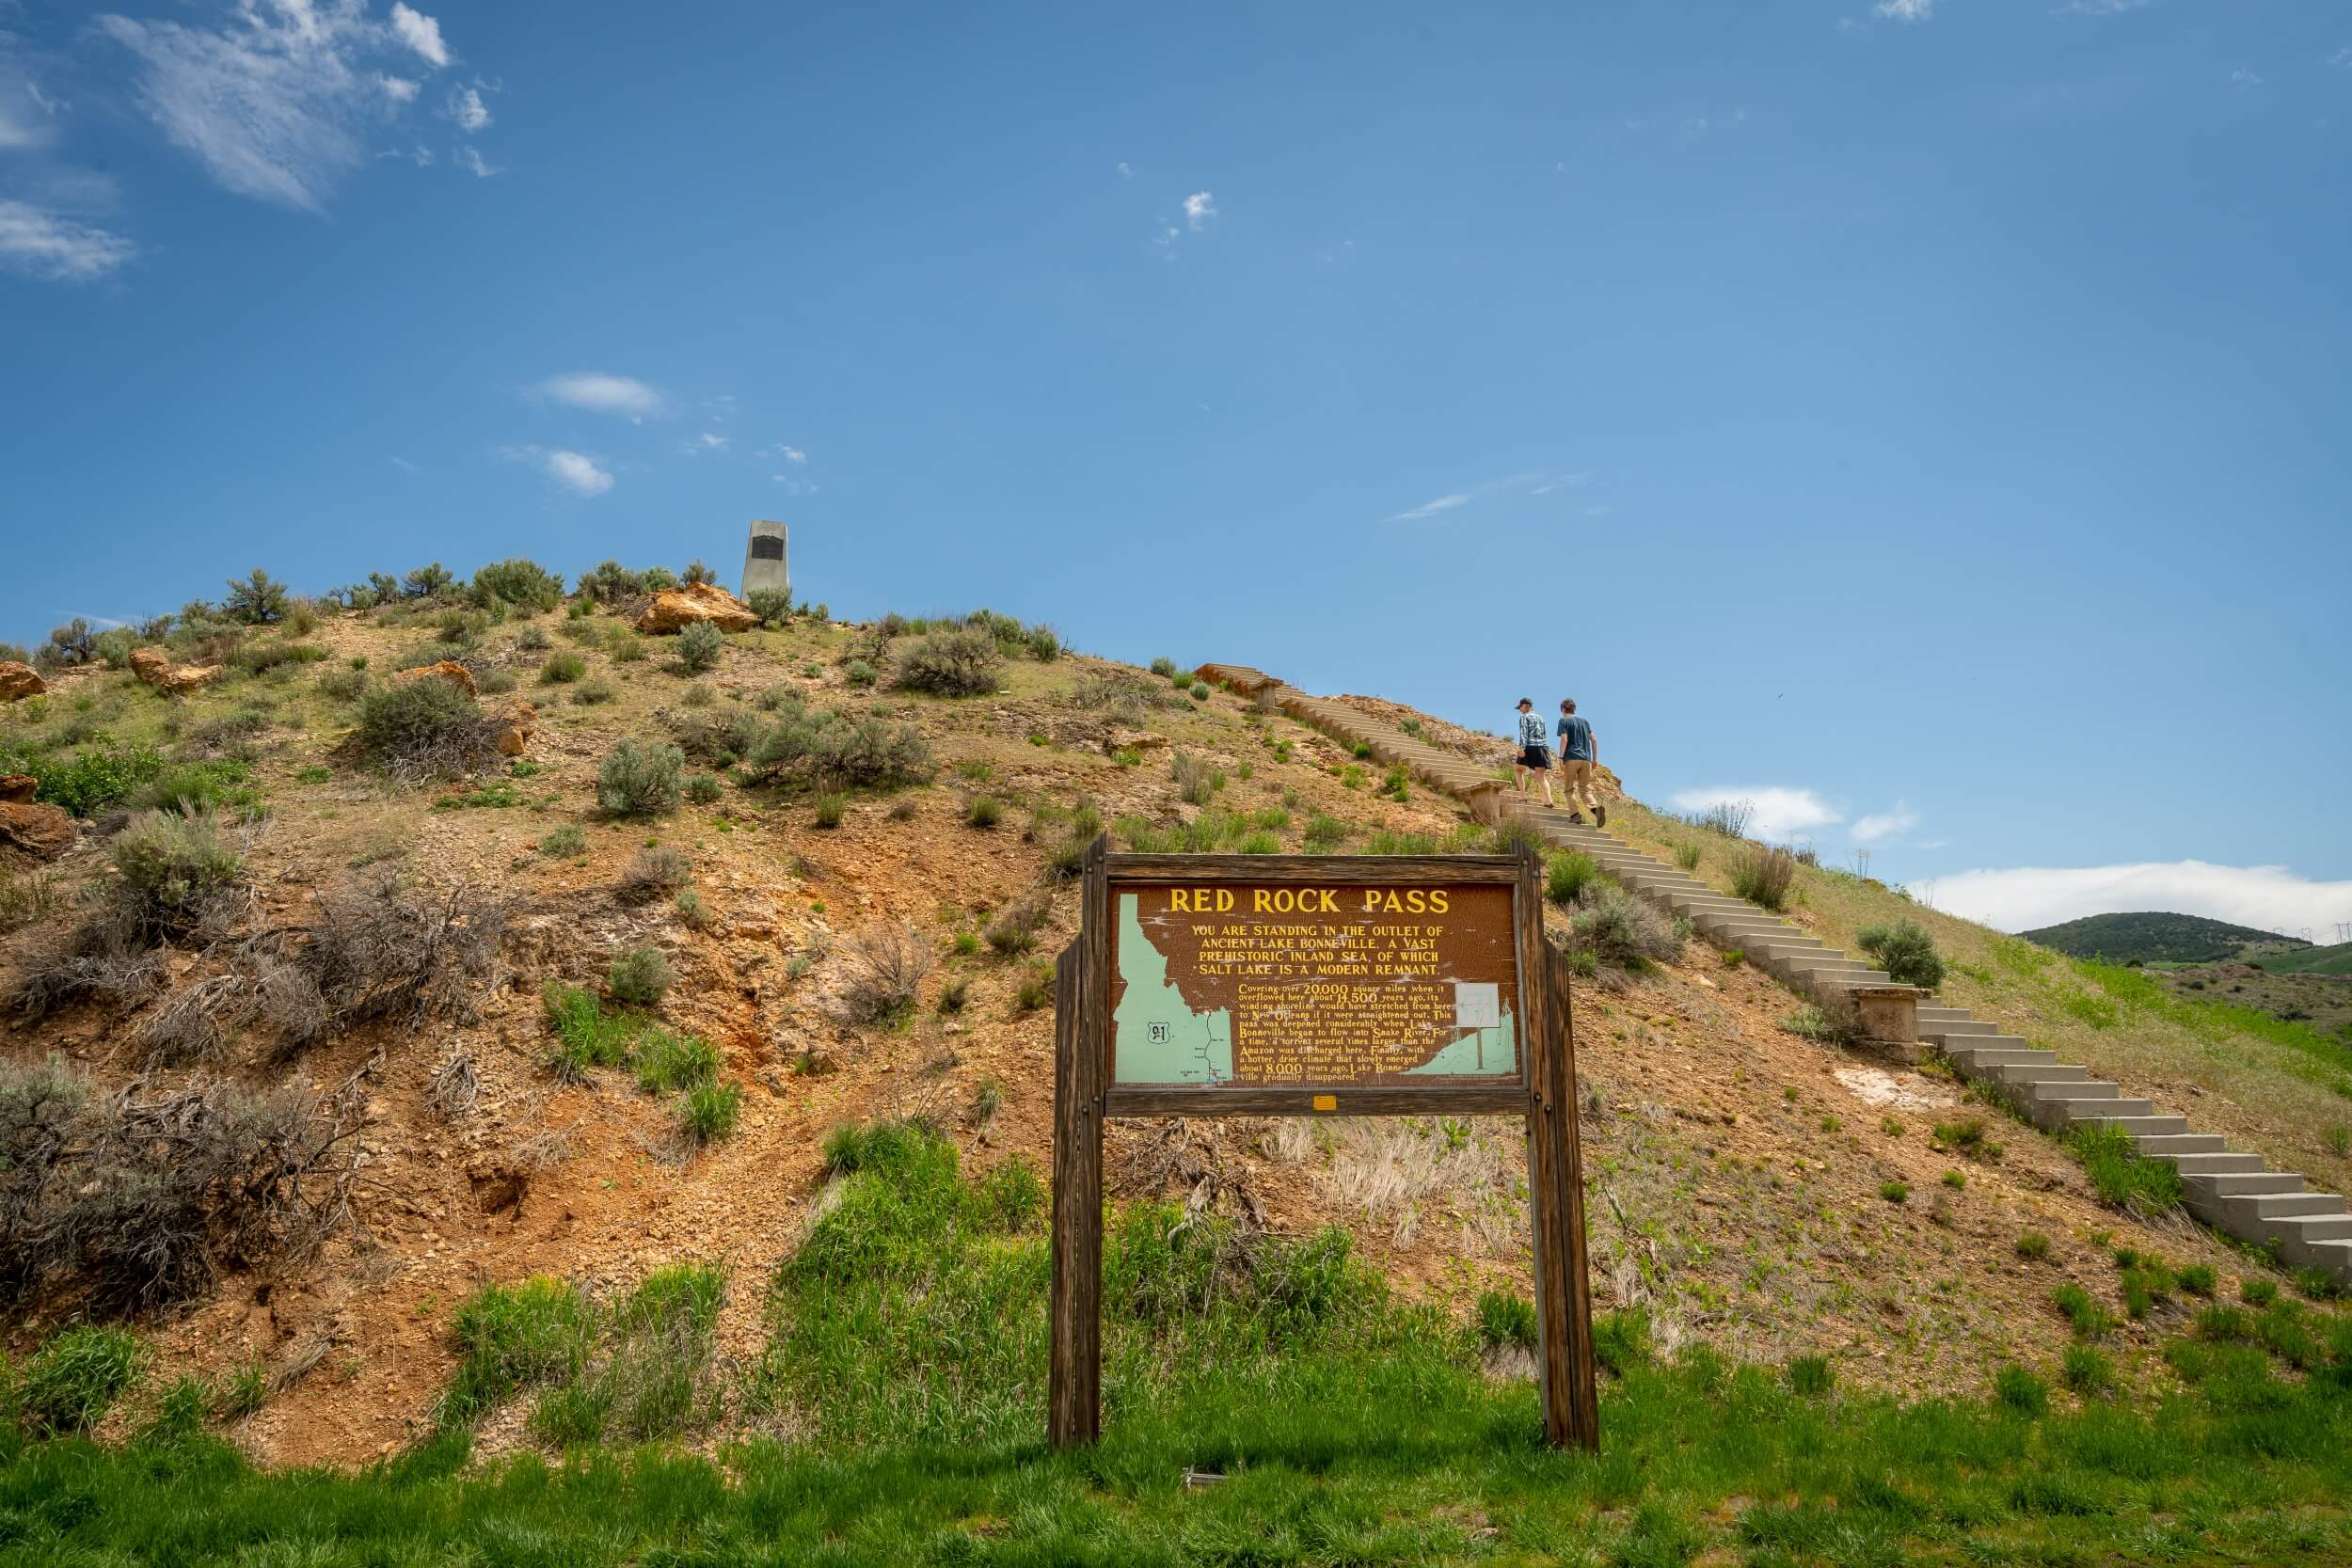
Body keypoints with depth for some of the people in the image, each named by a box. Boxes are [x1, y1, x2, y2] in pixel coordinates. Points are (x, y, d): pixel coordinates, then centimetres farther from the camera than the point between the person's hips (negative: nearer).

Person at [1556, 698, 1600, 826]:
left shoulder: (1563, 721, 3)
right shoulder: (1584, 721, 19)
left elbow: (1564, 739, -10)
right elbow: (1593, 740, 14)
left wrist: (1560, 758, -13)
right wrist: (1594, 759, 18)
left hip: (1571, 758, -4)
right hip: (1586, 759, 4)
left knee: (1569, 789, 5)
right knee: (1586, 789, 5)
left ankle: (1574, 814, -8)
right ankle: (1597, 808, -21)